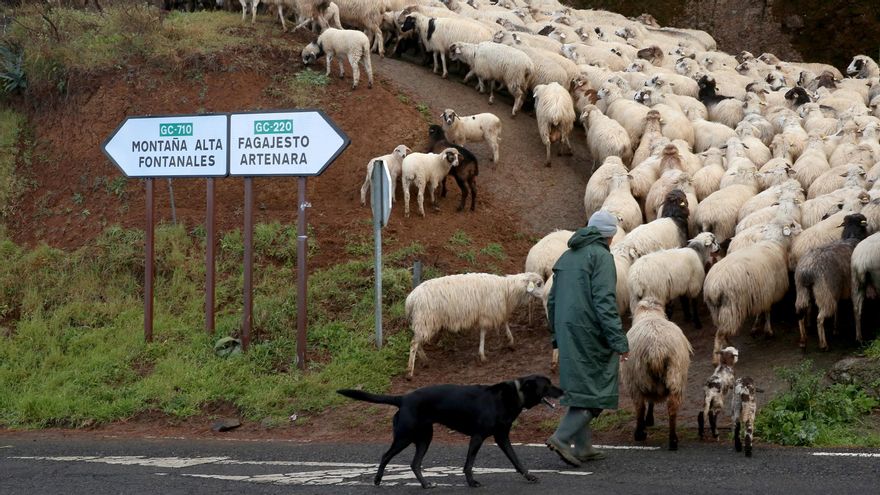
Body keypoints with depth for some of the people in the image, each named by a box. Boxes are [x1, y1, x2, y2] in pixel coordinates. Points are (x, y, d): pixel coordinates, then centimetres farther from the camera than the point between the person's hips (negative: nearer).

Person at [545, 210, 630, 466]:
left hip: (568, 334, 8)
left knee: (580, 388, 15)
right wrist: (619, 341, -18)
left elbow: (553, 300, 20)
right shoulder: (601, 257, -10)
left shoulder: (566, 257, 17)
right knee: (596, 390, -4)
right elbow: (605, 301, -18)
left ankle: (583, 447, 16)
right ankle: (561, 437, -14)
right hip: (591, 336, -8)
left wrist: (557, 335, 27)